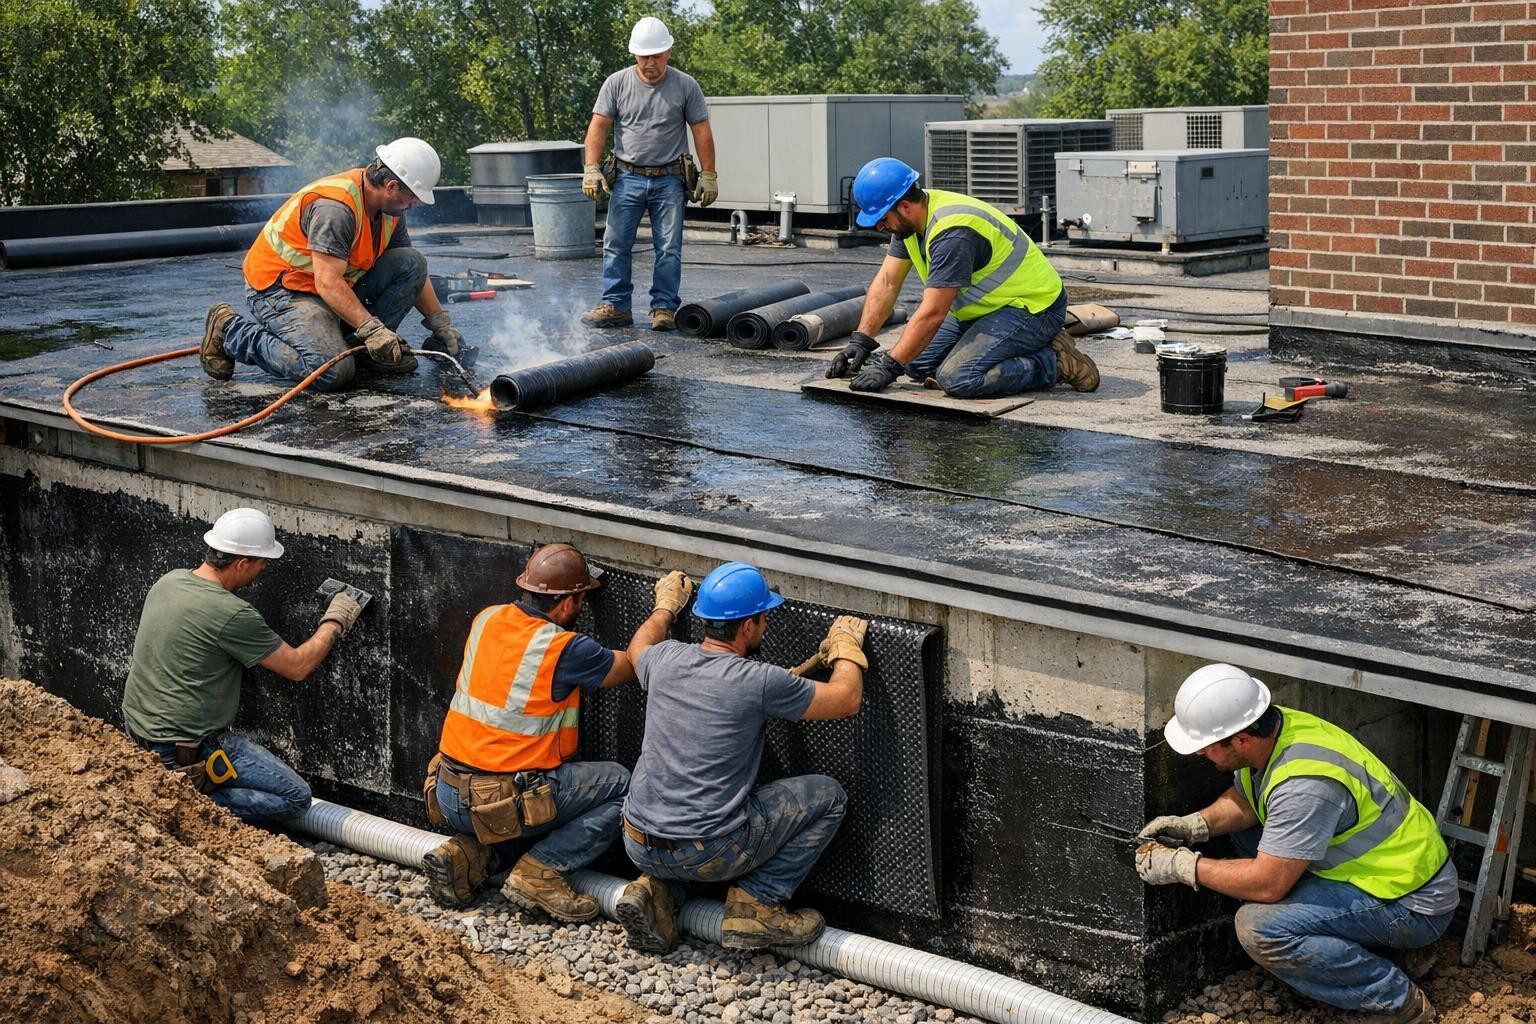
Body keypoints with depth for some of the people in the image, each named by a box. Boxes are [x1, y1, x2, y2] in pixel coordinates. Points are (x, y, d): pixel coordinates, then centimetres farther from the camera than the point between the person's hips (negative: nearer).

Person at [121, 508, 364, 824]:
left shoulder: (168, 581, 2)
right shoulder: (232, 614, -22)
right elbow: (298, 666, -12)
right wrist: (334, 621, 4)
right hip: (186, 749, -9)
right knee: (295, 798, -3)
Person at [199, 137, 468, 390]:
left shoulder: (390, 206, 2)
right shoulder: (336, 206, -27)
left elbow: (414, 273, 13)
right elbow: (328, 284, -33)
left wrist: (442, 325, 8)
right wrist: (372, 327, -39)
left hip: (336, 287, 9)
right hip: (279, 288, -9)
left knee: (411, 263, -4)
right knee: (333, 373, -29)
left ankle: (355, 344, -2)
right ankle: (230, 330, -9)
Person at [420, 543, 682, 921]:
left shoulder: (486, 620, 2)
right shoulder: (567, 650, -17)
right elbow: (632, 664, 0)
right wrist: (667, 606, 12)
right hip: (503, 805, -7)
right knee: (620, 783, 3)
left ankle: (469, 854, 10)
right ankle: (539, 872, -5)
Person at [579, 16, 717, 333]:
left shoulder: (685, 86, 1)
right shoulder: (617, 83, 1)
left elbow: (702, 132, 3)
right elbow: (598, 127, 0)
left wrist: (708, 175, -2)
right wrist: (592, 169, -10)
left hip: (669, 180, -1)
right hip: (628, 177, 1)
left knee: (669, 248, -1)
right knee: (615, 244, -1)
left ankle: (664, 308, 6)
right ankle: (615, 307, 5)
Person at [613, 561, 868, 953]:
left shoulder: (665, 659, 0)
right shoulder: (760, 682, -15)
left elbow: (637, 647, 27)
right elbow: (847, 699, -2)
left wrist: (664, 608, 45)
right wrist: (846, 644, 16)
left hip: (638, 844, 6)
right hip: (709, 855, -6)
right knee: (827, 795, 7)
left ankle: (657, 888, 13)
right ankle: (757, 903, 4)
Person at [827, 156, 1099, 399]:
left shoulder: (952, 232, -30)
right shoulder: (909, 219, -2)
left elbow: (932, 314, -31)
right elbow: (886, 283, 2)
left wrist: (889, 367, -28)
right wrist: (860, 341, -7)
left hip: (1033, 306, -10)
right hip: (988, 306, 10)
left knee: (956, 379, -26)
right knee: (916, 363, 4)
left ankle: (1054, 362, -10)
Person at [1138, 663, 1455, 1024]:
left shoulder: (1303, 784, -32)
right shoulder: (1274, 726, -5)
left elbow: (1267, 884, -28)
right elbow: (1243, 800, 15)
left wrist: (1183, 866, -17)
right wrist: (1196, 824, -3)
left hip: (1414, 905, -10)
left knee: (1259, 927, -25)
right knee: (1247, 831, 12)